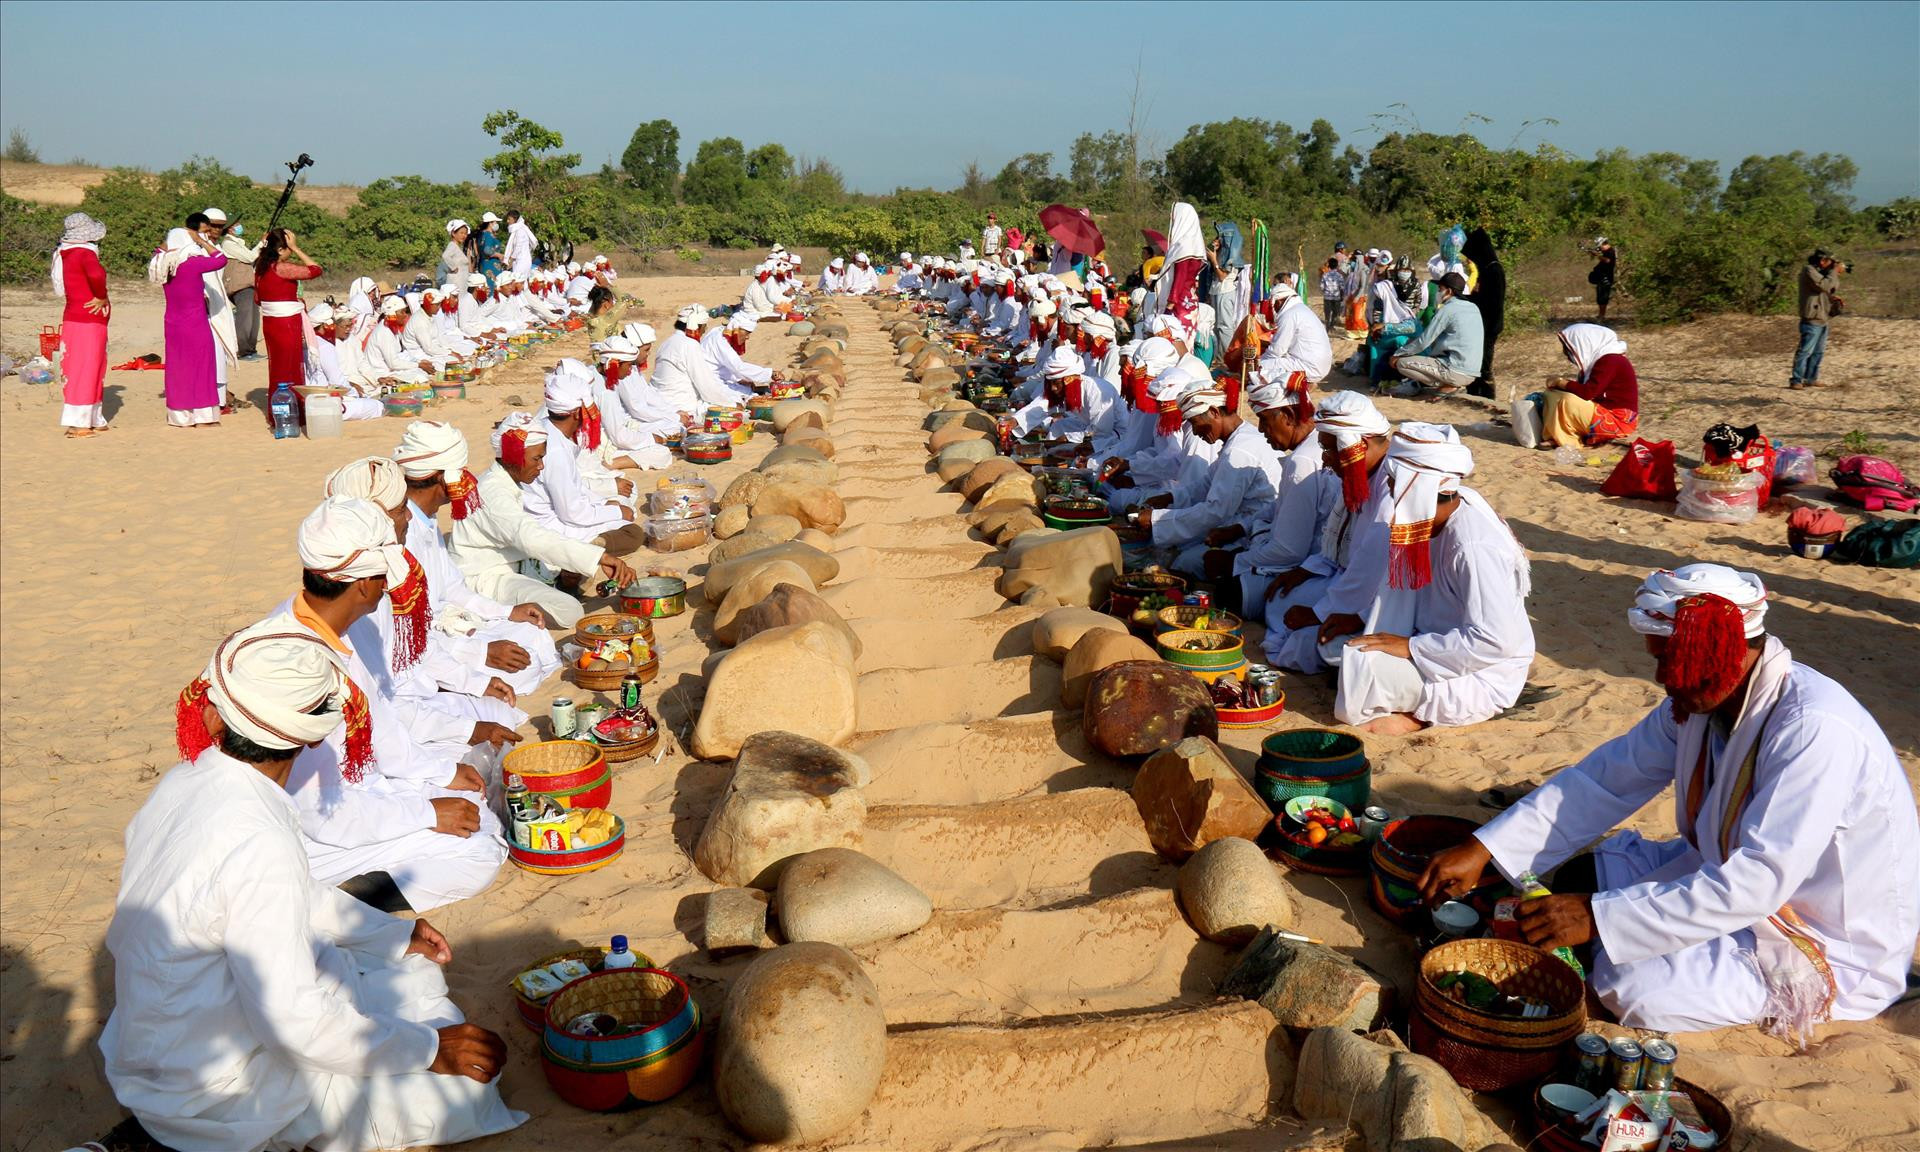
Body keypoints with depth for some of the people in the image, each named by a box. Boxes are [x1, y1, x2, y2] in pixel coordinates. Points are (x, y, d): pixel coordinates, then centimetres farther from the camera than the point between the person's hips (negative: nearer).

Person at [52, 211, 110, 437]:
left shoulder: (67, 254, 12)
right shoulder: (86, 253, -14)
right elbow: (96, 274, -34)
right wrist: (102, 297, -19)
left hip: (73, 318, 9)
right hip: (89, 322, -9)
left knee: (90, 371, 15)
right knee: (86, 370, -6)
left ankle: (93, 420, 21)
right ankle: (78, 425, -5)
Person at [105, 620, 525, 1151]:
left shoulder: (185, 783, -4)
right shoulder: (259, 844, -33)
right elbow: (296, 1021, -30)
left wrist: (395, 935, 17)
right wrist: (430, 1050, -18)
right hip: (210, 1101, -9)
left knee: (415, 974, 19)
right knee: (469, 1076, -6)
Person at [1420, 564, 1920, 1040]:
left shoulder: (1815, 732, -31)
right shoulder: (1700, 699, -5)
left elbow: (1757, 882, -36)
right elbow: (1604, 780, -3)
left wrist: (1599, 918, -37)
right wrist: (1482, 850, -11)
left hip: (1835, 951, -8)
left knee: (1631, 984, -23)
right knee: (1580, 876, -1)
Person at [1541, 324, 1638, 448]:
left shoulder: (1609, 361, -20)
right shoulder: (1601, 358, 10)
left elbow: (1587, 393, -27)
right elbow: (1585, 387, 13)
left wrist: (1560, 382, -15)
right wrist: (1564, 384, -3)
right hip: (1605, 411, 10)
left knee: (1568, 402, -28)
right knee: (1554, 396, 6)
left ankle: (1565, 439, -12)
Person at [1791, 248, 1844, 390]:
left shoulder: (1820, 271, 17)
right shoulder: (1809, 271, -13)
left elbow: (1833, 288, 23)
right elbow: (1824, 285, -25)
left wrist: (1836, 273, 9)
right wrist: (1834, 271, -13)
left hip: (1822, 320, 10)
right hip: (1812, 321, -10)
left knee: (1818, 352, 14)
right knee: (1805, 351, -11)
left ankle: (1810, 379, 20)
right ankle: (1796, 381, -10)